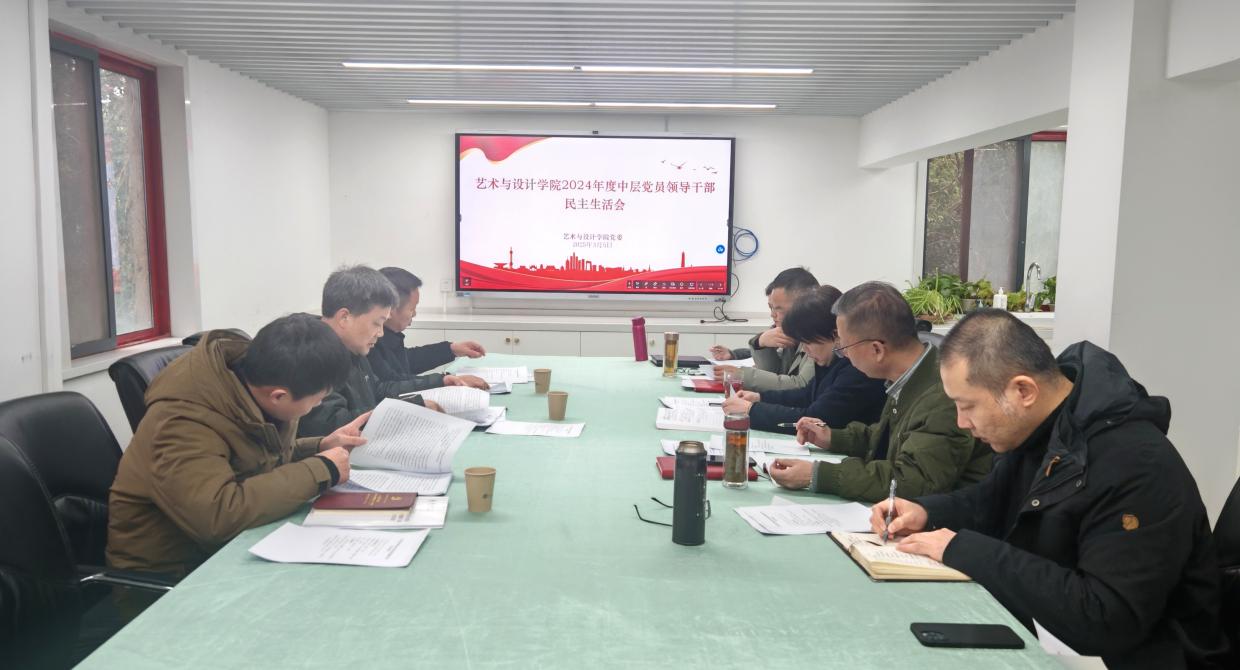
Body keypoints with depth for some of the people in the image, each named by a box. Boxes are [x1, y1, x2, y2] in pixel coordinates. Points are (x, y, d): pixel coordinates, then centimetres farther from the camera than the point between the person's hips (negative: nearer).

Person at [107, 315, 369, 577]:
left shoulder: (254, 377, -5)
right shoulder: (184, 420, -28)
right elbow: (219, 515, -41)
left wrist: (321, 447, -2)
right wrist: (320, 470, -32)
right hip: (170, 572, -7)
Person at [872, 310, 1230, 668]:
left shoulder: (1136, 466, -28)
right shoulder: (1035, 425, -1)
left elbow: (1106, 620, -32)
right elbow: (996, 500, 17)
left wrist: (965, 551, -28)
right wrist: (927, 512, -3)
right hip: (1037, 629, 7)